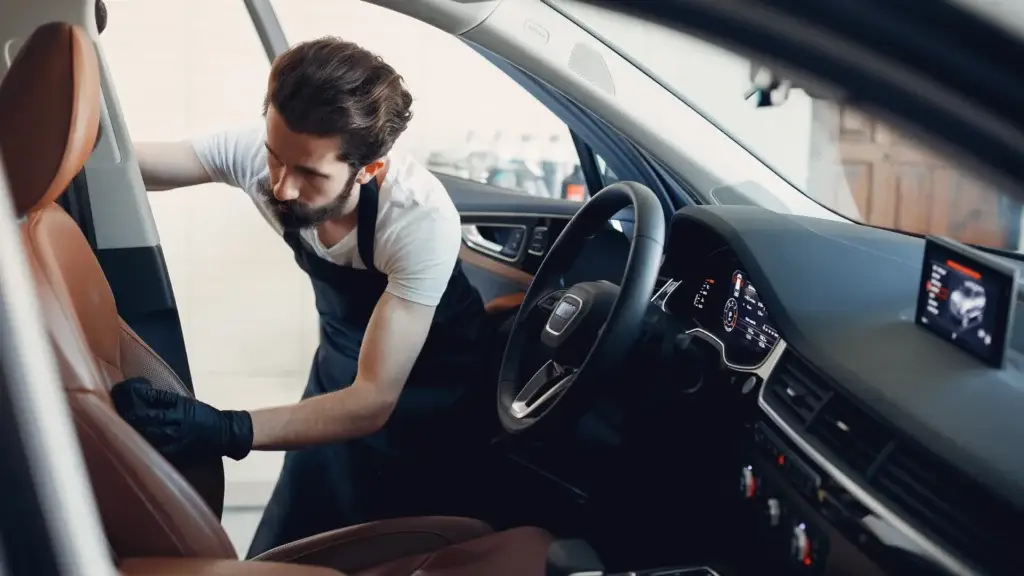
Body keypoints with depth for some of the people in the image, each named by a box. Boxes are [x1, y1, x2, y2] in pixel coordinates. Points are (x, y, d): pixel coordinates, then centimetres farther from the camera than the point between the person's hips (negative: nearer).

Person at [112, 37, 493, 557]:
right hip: (343, 363, 4)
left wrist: (226, 431, -51)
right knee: (279, 554, 7)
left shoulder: (422, 219, -38)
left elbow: (374, 402, -36)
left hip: (432, 385, -4)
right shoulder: (257, 151, -25)